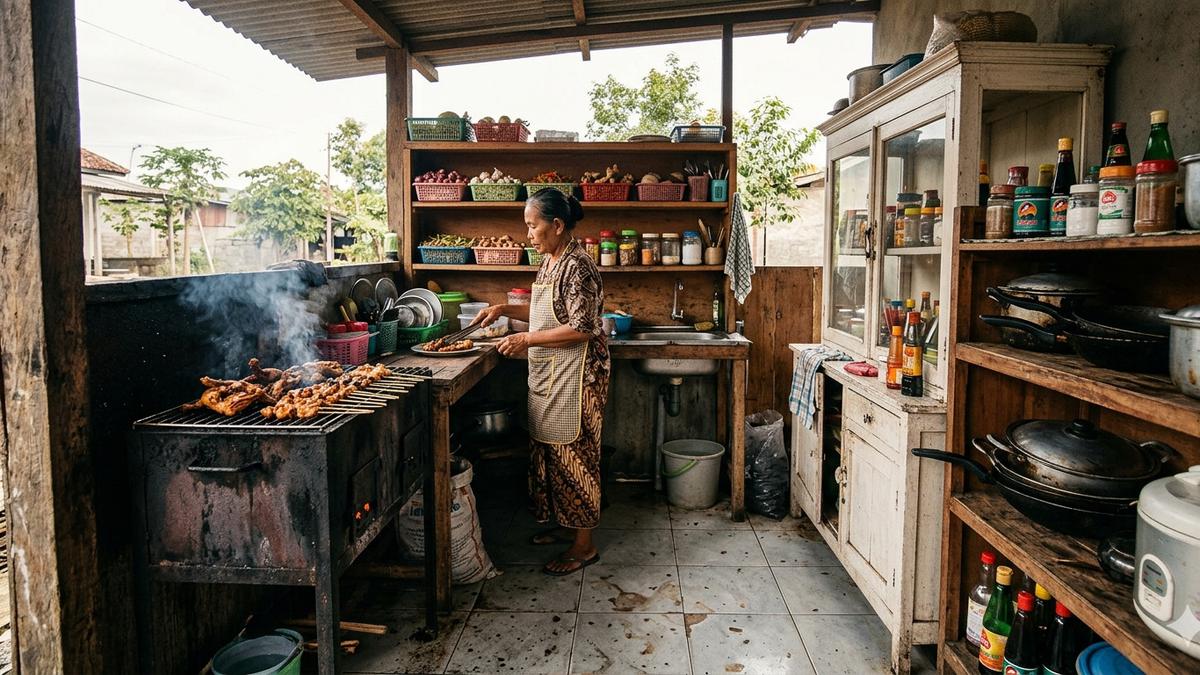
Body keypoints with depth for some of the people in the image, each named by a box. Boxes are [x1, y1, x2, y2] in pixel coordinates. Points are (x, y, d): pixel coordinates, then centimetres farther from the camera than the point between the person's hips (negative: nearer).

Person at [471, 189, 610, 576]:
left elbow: (580, 328, -23)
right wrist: (505, 309, 11)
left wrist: (526, 339, -20)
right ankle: (565, 524, 33)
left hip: (575, 375, -10)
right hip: (548, 373, 10)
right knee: (550, 451, 17)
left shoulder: (577, 265, -18)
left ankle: (584, 545, 12)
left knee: (573, 453, -1)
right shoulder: (550, 261, 11)